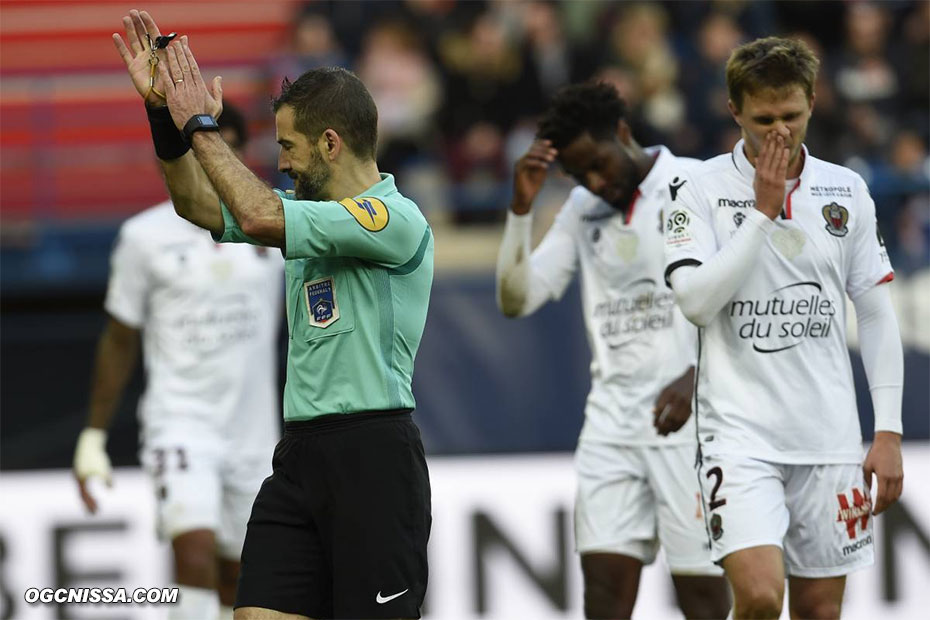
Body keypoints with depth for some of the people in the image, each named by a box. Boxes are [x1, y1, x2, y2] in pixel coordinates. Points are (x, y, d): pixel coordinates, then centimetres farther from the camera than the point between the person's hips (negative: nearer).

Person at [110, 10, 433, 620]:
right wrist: (162, 107, 12)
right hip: (299, 455, 8)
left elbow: (261, 217, -21)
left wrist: (201, 125, -11)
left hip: (372, 455, -8)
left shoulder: (396, 219, -11)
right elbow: (199, 205, 24)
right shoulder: (311, 216, 17)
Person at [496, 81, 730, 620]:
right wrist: (521, 207, -2)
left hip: (690, 414, -5)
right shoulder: (583, 211, 14)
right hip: (612, 414, 5)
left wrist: (696, 376, -25)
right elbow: (516, 300, 11)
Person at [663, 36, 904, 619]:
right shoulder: (703, 188, -2)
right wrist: (764, 211, -13)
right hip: (740, 432, -3)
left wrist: (889, 432, 4)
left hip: (830, 437, 4)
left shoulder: (847, 191, 8)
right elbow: (695, 300, -14)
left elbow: (877, 315, 10)